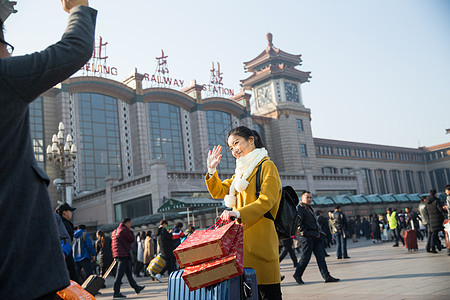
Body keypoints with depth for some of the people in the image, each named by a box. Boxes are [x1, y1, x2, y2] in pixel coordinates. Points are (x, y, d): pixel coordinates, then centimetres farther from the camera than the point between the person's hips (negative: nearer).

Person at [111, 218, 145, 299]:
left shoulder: (115, 231, 18)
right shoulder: (125, 230, -12)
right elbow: (132, 239, -9)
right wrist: (131, 232, 6)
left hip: (117, 254, 10)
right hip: (123, 255, -10)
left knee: (128, 272, 16)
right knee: (120, 273, -9)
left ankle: (136, 287, 26)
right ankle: (116, 293, -8)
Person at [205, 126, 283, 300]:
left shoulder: (266, 166, -2)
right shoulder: (241, 171, 23)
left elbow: (266, 201, -14)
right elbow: (219, 192, 24)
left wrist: (238, 213, -25)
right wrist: (211, 170, 9)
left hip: (260, 236, -7)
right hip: (242, 238, 8)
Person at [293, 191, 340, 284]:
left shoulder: (310, 208, 23)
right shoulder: (299, 208, -5)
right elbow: (298, 223, -13)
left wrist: (319, 233, 20)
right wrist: (304, 233, -18)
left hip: (315, 236, 8)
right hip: (307, 236, -8)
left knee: (321, 256, 1)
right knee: (305, 257, -4)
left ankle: (327, 276, 0)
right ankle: (297, 275, 11)